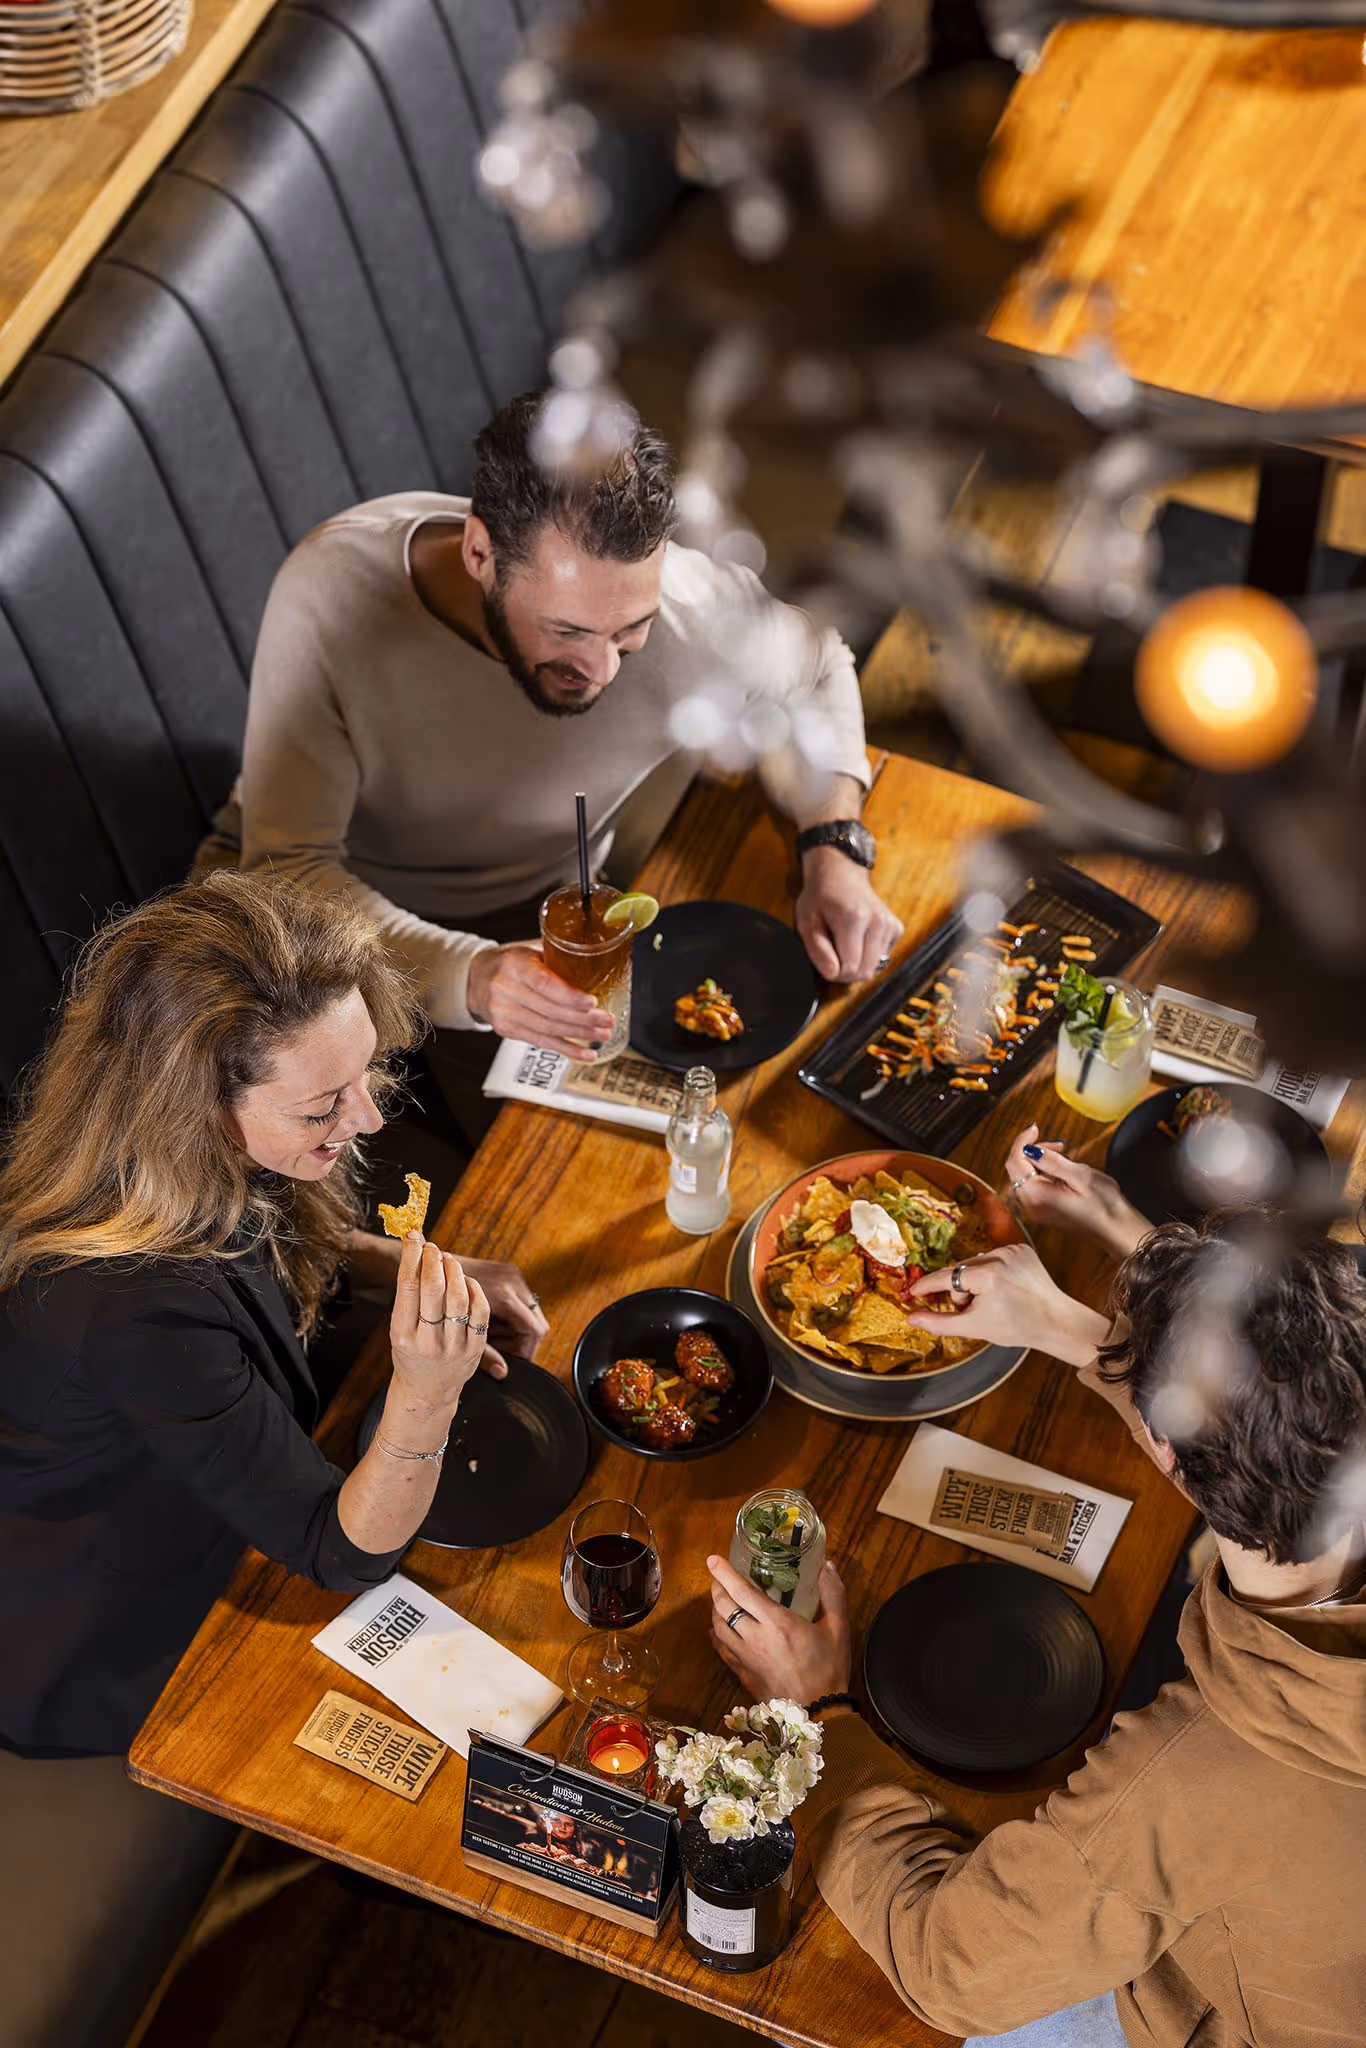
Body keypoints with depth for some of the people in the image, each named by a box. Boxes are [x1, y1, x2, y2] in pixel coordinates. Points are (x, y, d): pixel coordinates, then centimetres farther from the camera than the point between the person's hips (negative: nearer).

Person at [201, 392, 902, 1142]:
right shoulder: (331, 593, -33)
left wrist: (834, 851, -18)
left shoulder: (695, 605, -26)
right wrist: (469, 977, -48)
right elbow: (288, 866, -31)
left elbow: (815, 671, -1)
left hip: (526, 910, 2)